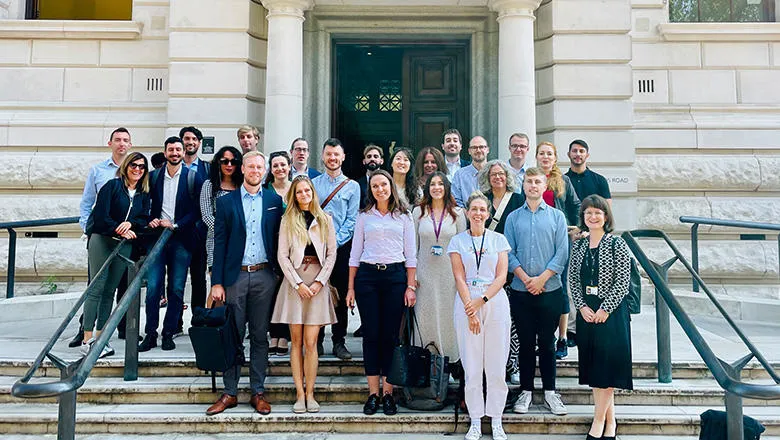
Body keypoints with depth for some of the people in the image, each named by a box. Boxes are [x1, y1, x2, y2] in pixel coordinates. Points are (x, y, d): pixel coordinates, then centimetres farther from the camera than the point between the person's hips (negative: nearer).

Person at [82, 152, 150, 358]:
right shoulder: (113, 185, -1)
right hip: (101, 240, -4)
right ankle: (87, 339, -7)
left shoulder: (144, 194, 13)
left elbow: (144, 220, 6)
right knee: (97, 288, -8)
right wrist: (120, 230, -11)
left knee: (110, 291, 6)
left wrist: (130, 223, -13)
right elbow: (100, 215, -8)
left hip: (124, 246, 5)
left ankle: (100, 337, 11)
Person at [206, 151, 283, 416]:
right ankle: (229, 393, 15)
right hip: (235, 276, 0)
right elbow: (219, 243, 1)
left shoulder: (274, 201, 7)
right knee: (233, 336, 4)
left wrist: (278, 273, -1)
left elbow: (278, 239, 6)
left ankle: (258, 392, 16)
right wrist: (216, 282, -4)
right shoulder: (226, 201, 5)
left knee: (259, 336, 8)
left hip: (264, 276, 1)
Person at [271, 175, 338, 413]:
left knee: (310, 342, -3)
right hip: (294, 282, 0)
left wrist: (319, 281, -4)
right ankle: (299, 394, 7)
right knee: (296, 342, 1)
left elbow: (332, 253, 7)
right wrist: (298, 284, -7)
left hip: (317, 283, 0)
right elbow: (283, 256, 2)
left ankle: (310, 394, 5)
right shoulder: (287, 220, 7)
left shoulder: (325, 220, 10)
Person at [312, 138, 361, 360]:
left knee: (341, 295, 2)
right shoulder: (313, 184, 10)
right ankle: (317, 340, 13)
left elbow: (352, 220, 0)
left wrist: (336, 241, -11)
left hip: (342, 247, -1)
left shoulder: (352, 186, 6)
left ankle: (339, 342, 11)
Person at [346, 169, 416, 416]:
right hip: (367, 276, 1)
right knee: (371, 334, 1)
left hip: (396, 276, 0)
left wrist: (411, 286, -2)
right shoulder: (364, 217, 9)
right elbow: (355, 253, 9)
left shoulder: (403, 217, 7)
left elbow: (411, 255, 6)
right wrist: (351, 287, 4)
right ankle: (373, 393, 9)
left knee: (390, 335, 1)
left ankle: (388, 392, 10)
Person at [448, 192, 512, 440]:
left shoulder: (499, 240, 7)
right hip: (466, 303, 0)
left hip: (495, 303, 0)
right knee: (471, 366, 2)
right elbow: (459, 278, -1)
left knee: (496, 366, 3)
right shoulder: (458, 241, 6)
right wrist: (470, 310, -10)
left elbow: (501, 277, 0)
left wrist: (481, 300, -12)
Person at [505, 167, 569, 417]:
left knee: (547, 342, 6)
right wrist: (525, 278, -10)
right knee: (525, 342, 7)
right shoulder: (513, 217, 7)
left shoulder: (557, 216, 5)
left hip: (549, 290, 0)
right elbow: (508, 252, 1)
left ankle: (549, 392, 17)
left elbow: (562, 252, -2)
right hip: (520, 290, 1)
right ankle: (526, 391, 17)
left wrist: (541, 278, -10)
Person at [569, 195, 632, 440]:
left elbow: (623, 281, -10)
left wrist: (605, 309, -14)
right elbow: (573, 279, 8)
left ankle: (599, 420, 7)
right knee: (592, 365, 7)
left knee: (608, 365, -2)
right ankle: (610, 420, 19)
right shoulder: (578, 246, 8)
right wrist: (582, 306, -5)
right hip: (586, 312, 5)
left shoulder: (617, 245, -5)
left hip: (611, 312, -5)